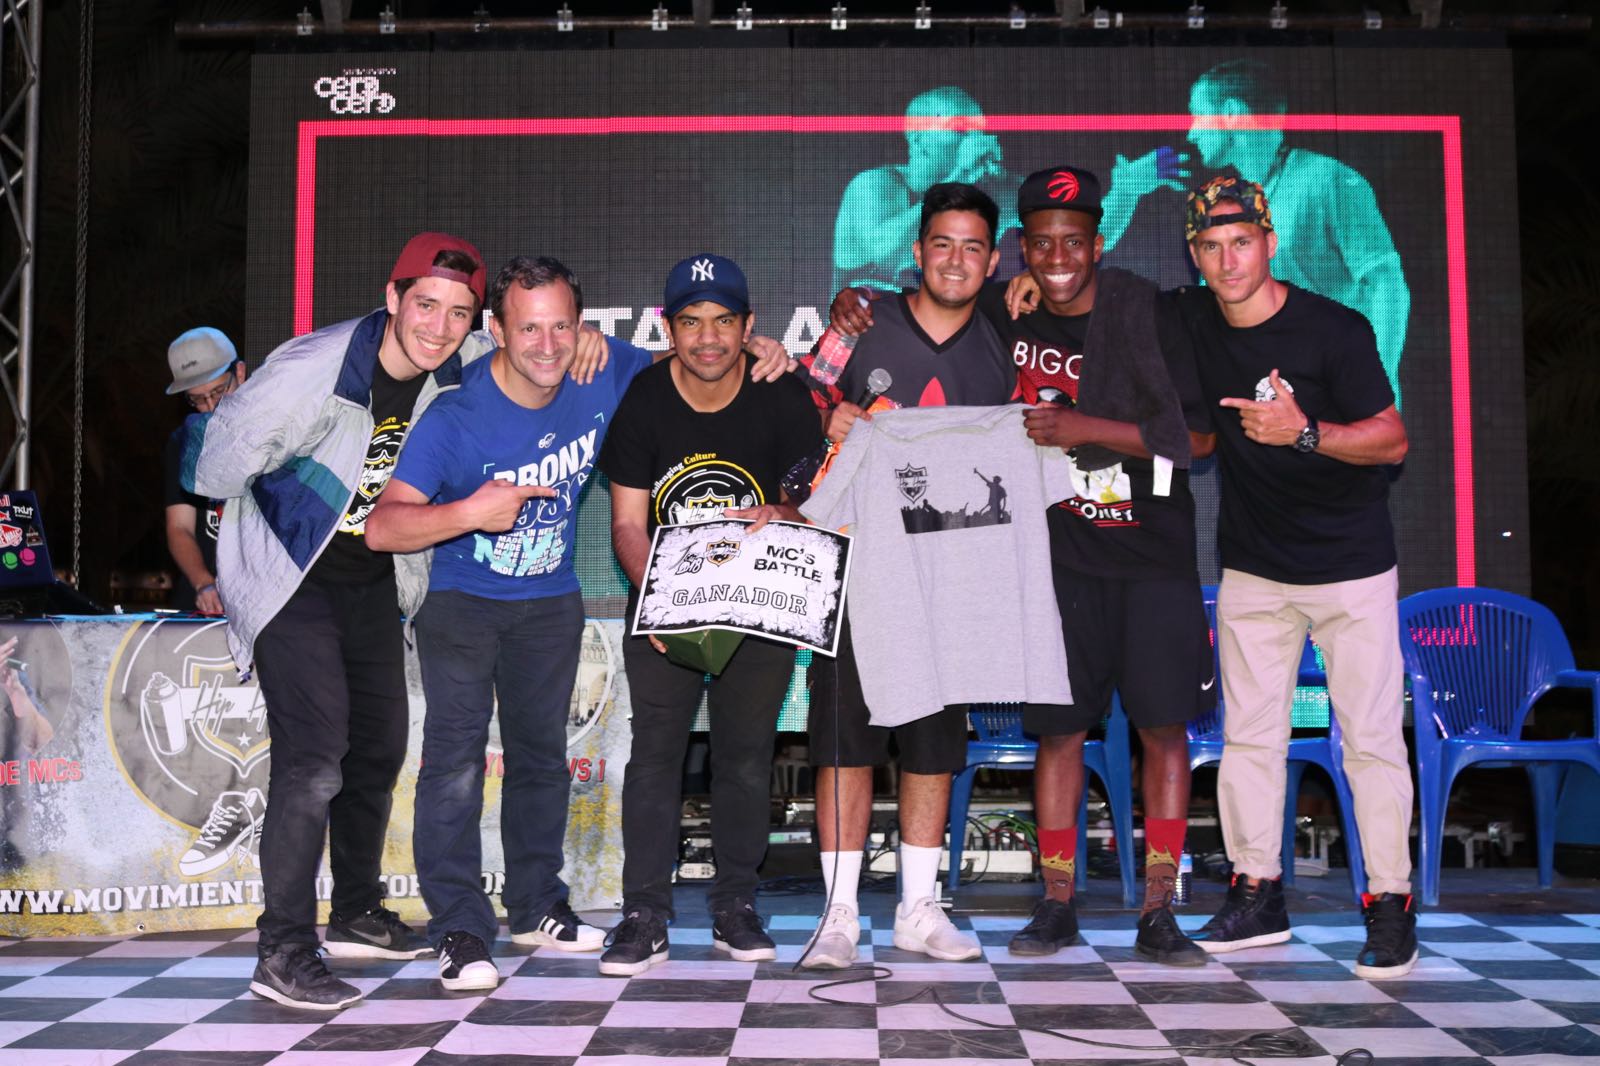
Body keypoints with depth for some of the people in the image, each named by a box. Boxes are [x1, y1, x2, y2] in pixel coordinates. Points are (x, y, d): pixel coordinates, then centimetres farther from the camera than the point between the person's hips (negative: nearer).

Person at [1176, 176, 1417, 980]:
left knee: (1372, 738, -2)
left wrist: (1306, 433, -32)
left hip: (1351, 566, -4)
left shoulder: (1334, 330, -14)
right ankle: (1257, 895, 18)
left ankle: (1390, 905, 8)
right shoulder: (1191, 320, -1)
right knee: (1248, 733, 7)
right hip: (1252, 569, 4)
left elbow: (1392, 438, -14)